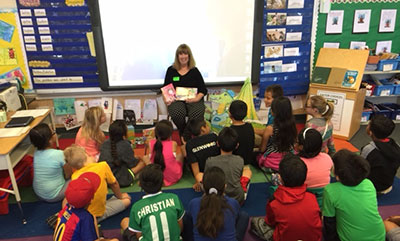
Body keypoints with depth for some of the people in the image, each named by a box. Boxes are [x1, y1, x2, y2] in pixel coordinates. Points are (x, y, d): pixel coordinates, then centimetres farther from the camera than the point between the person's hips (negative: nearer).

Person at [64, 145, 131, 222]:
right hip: (98, 216, -2)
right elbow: (114, 184, 2)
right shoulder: (103, 166, -14)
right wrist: (120, 196, 21)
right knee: (127, 200, 12)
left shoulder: (74, 176, -8)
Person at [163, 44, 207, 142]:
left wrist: (197, 98, -12)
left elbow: (203, 89, 8)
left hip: (193, 99, 0)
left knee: (197, 114, -32)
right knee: (177, 113, -34)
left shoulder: (194, 71, 12)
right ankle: (184, 136, -2)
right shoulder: (171, 70, 14)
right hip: (176, 99, 0)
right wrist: (166, 98, -5)